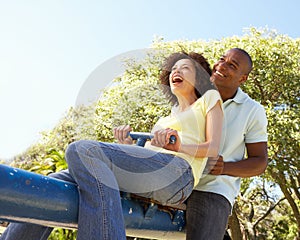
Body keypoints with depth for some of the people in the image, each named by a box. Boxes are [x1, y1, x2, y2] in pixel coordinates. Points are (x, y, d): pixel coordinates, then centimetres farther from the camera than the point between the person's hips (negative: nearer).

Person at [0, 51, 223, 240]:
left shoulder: (209, 98, 22)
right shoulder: (167, 118, 38)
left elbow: (213, 148, 7)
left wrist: (178, 146, -12)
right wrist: (128, 146, 2)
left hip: (178, 171, -6)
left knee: (84, 150, -30)